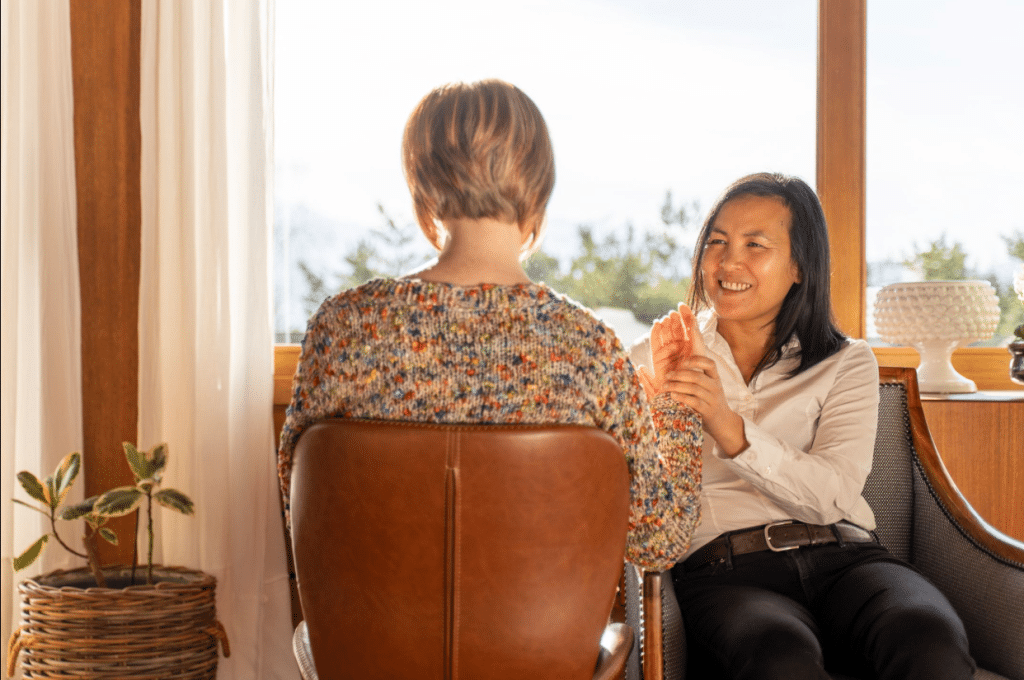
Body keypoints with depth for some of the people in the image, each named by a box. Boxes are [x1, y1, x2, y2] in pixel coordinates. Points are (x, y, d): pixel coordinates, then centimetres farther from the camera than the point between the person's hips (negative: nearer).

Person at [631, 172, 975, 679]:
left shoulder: (847, 364, 16)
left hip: (841, 554, 2)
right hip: (722, 569, -1)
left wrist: (729, 428, -18)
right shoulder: (653, 359, 17)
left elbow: (833, 494, -2)